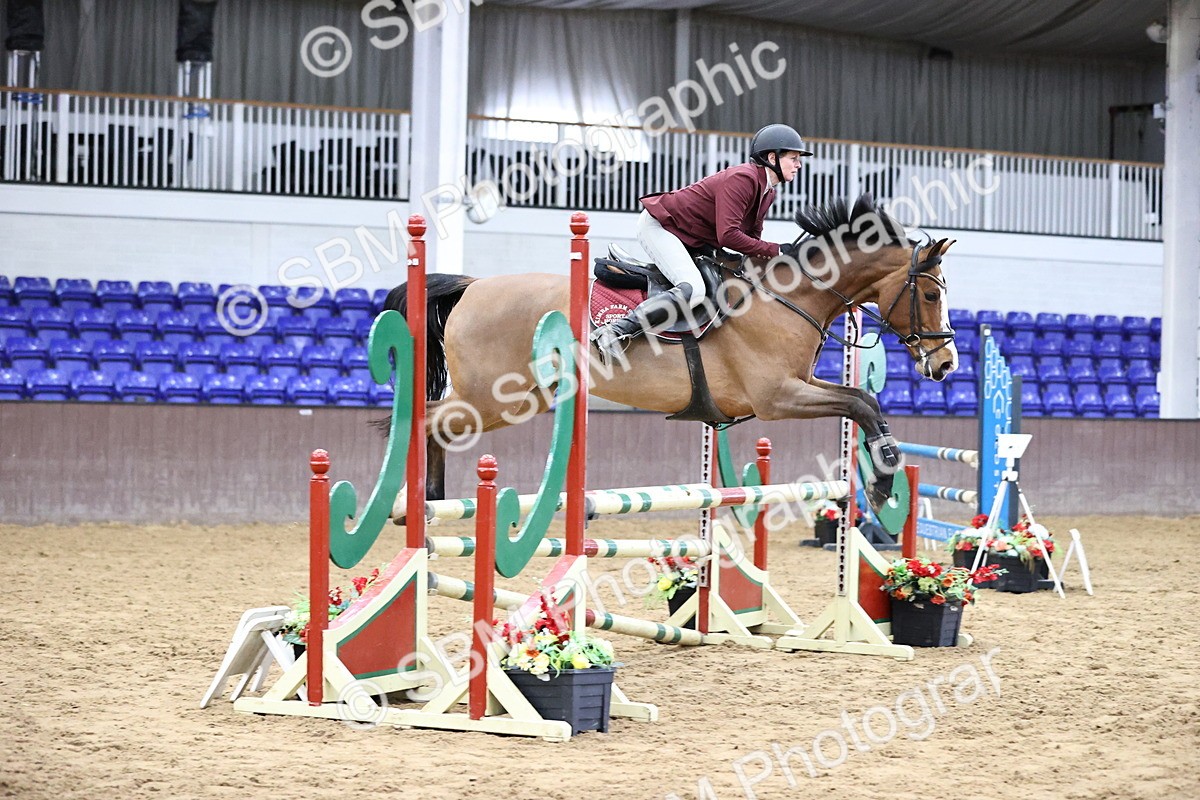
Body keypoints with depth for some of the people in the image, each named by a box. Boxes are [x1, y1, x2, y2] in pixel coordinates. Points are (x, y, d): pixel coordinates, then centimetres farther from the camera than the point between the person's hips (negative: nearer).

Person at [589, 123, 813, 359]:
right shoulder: (742, 179, -24)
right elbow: (728, 235, -32)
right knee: (692, 290, -29)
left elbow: (752, 237, 13)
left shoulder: (767, 193, 6)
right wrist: (775, 250, -26)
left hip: (693, 241, 11)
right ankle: (614, 332, -32)